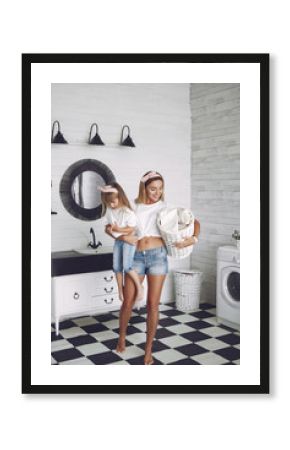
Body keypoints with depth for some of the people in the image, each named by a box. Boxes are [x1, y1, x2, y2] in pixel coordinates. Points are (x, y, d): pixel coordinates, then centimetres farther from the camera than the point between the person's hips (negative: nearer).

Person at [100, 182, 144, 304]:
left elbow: (132, 228, -16)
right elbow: (108, 224, 7)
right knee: (117, 267, 7)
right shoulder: (109, 211, -1)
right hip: (117, 240, 6)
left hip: (128, 240, -6)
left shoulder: (127, 211, -19)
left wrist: (118, 229, -24)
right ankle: (120, 291, 23)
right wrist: (110, 229, -15)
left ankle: (139, 287, 3)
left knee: (127, 266, -17)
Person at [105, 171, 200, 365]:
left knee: (153, 304, 2)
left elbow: (194, 222, 8)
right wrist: (121, 236, -13)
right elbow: (109, 226, 6)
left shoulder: (166, 208, 6)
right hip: (136, 257, 1)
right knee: (128, 302, 4)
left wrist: (193, 238, -10)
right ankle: (122, 336, 33)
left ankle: (149, 349, 18)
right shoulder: (133, 207, 6)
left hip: (158, 256, 0)